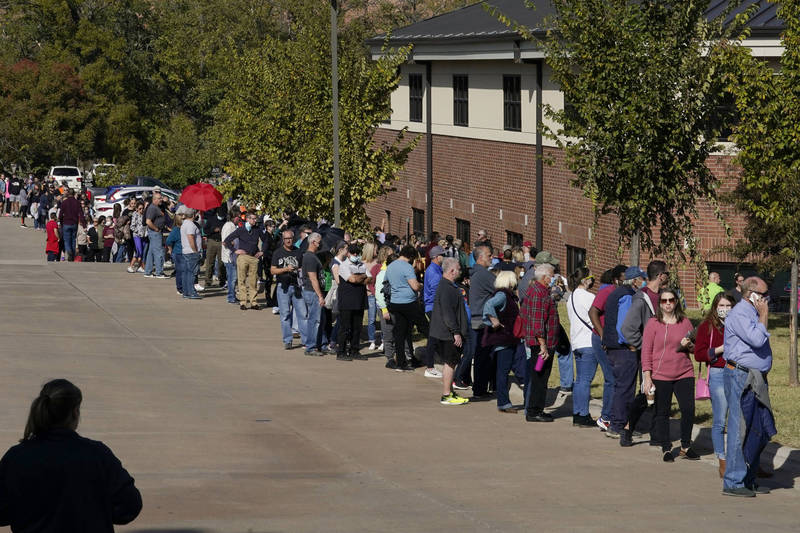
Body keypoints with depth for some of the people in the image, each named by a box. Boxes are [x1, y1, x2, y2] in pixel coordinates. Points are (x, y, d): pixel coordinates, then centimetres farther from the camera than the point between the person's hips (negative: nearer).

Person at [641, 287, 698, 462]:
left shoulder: (685, 322, 6)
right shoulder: (653, 323, -2)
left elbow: (696, 346, 17)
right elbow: (646, 351, -3)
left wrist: (688, 345, -7)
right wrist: (647, 377, -9)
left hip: (684, 374, 2)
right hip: (660, 376, -2)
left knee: (688, 409, -4)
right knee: (662, 413, 5)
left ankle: (685, 446, 13)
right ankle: (666, 449, 17)